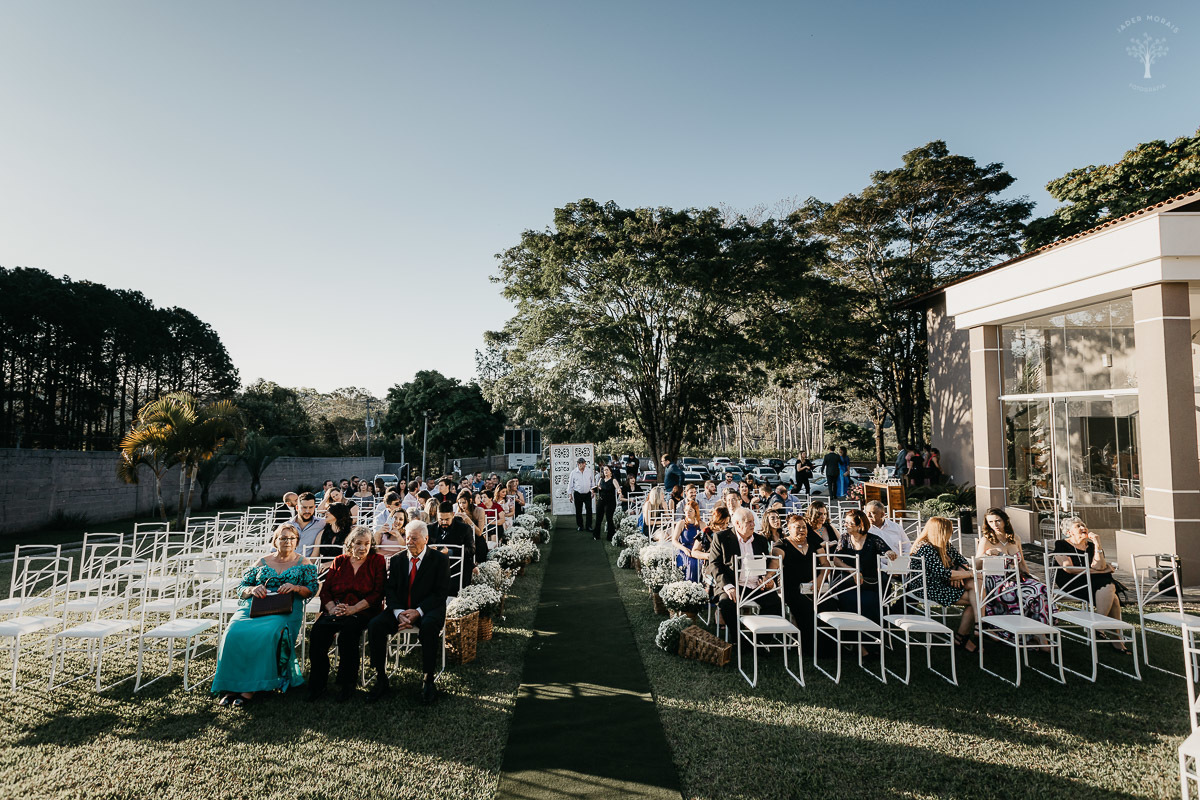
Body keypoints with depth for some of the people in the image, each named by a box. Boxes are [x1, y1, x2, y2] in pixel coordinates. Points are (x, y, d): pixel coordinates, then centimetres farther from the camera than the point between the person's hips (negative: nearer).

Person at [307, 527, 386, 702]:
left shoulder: (377, 561, 5)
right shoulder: (339, 561, 15)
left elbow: (378, 593, -3)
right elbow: (325, 589, 10)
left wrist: (353, 609, -14)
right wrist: (332, 608, -10)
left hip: (363, 612, -3)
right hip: (335, 611, 3)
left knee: (347, 630, -33)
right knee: (317, 630, -26)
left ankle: (346, 684, -17)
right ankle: (317, 684, -13)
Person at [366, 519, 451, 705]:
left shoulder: (440, 559, -3)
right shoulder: (396, 560, 10)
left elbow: (442, 592, -8)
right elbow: (389, 590, 4)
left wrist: (418, 611, -20)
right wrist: (399, 613, -15)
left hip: (427, 609, -4)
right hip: (400, 609, 4)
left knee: (430, 626, -36)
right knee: (375, 625, -21)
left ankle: (428, 681, -20)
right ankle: (381, 680, -9)